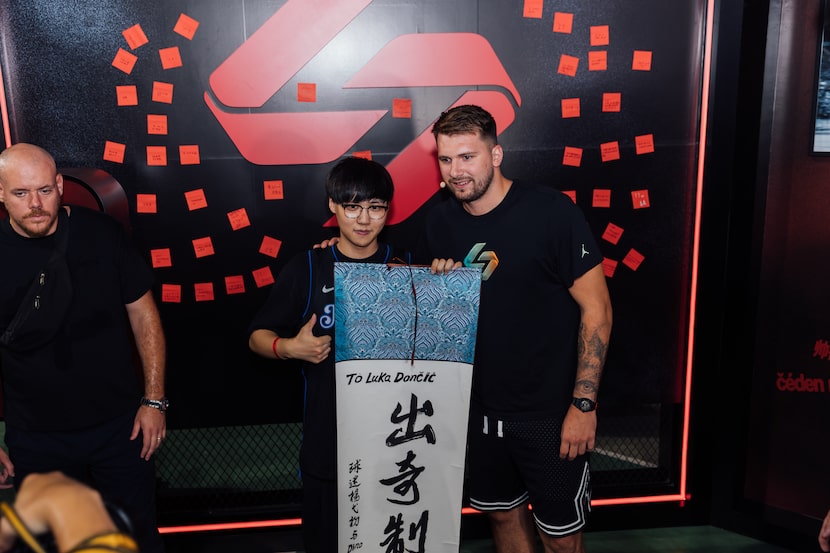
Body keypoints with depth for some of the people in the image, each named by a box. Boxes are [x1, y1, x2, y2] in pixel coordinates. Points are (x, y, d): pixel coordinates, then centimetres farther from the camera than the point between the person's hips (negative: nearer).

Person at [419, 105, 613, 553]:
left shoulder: (550, 211, -15)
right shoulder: (439, 222, 1)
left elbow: (597, 309, -13)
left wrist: (583, 404, -15)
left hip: (549, 411, -4)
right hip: (480, 407, 5)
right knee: (503, 513, 20)